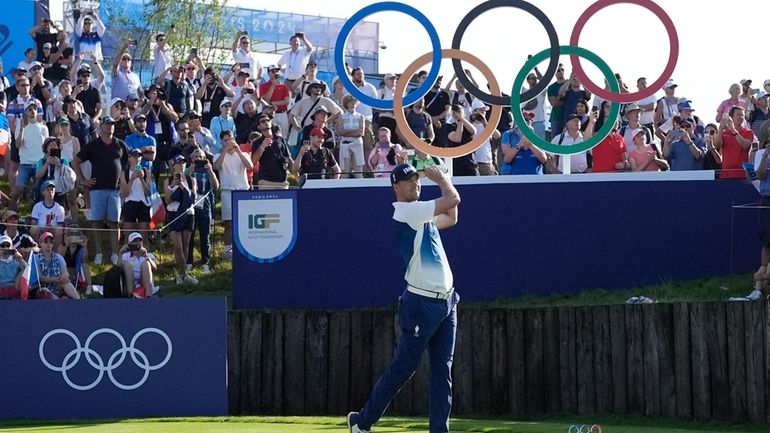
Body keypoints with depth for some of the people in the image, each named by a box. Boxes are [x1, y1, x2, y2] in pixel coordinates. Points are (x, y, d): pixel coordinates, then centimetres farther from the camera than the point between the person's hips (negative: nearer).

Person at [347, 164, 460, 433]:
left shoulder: (422, 214, 16)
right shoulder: (405, 211, -12)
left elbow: (451, 218, 29)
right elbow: (453, 199, -15)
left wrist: (442, 178, 20)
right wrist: (440, 179, 4)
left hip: (445, 301, 9)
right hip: (421, 302, -9)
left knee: (442, 371, 4)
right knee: (403, 367, -2)